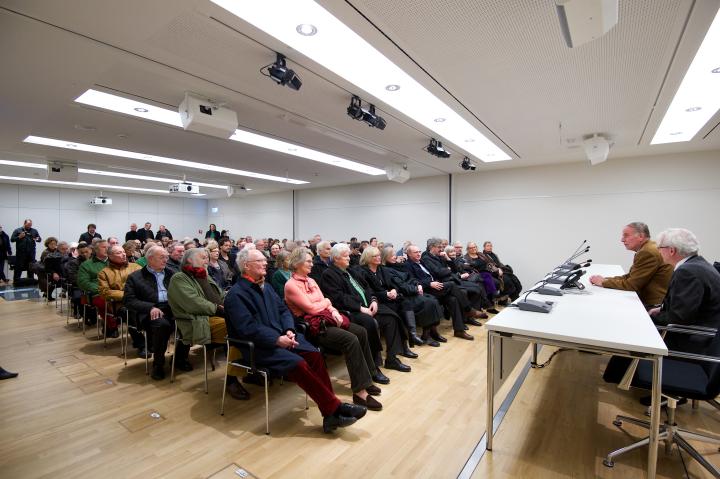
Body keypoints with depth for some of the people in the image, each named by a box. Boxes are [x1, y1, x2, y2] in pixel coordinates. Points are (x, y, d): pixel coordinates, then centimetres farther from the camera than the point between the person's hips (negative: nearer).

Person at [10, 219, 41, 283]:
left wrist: (37, 239, -11)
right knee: (18, 268, 0)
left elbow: (40, 239, 12)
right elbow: (12, 239, 3)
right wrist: (19, 237, -13)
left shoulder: (34, 231, 11)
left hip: (31, 253, 2)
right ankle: (16, 281, 6)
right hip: (20, 253, -2)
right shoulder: (17, 230, 5)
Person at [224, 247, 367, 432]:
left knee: (314, 354, -17)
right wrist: (277, 339, -22)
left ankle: (330, 412, -14)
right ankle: (335, 408, -16)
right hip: (259, 347, -7)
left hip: (281, 337, 7)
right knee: (298, 363, -27)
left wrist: (289, 330, -3)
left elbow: (283, 311, 16)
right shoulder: (236, 295, -8)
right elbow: (247, 328, -18)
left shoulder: (266, 287, 17)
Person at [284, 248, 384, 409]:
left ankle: (366, 378, 6)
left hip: (327, 318, 8)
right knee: (351, 339, -26)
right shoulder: (291, 285, -10)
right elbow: (311, 308, -14)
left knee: (361, 332, -6)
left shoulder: (311, 280, 16)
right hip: (314, 325, -8)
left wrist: (334, 311, -7)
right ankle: (359, 391, -20)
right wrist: (326, 302, 4)